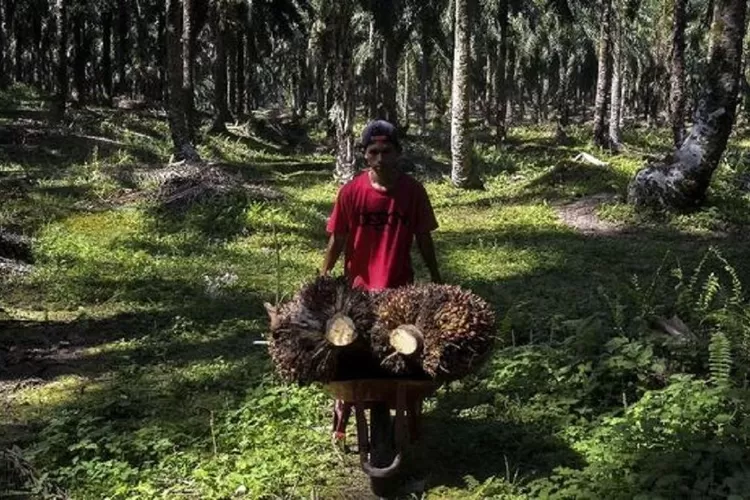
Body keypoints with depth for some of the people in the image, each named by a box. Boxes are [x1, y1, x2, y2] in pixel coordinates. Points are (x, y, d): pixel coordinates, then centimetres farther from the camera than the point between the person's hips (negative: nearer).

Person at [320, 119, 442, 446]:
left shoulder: (413, 191, -8)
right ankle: (342, 413, 23)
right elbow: (338, 239, -3)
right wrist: (323, 276, -6)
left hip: (400, 287, 1)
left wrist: (436, 279, 5)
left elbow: (423, 238, 1)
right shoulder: (351, 191, -11)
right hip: (358, 287, -1)